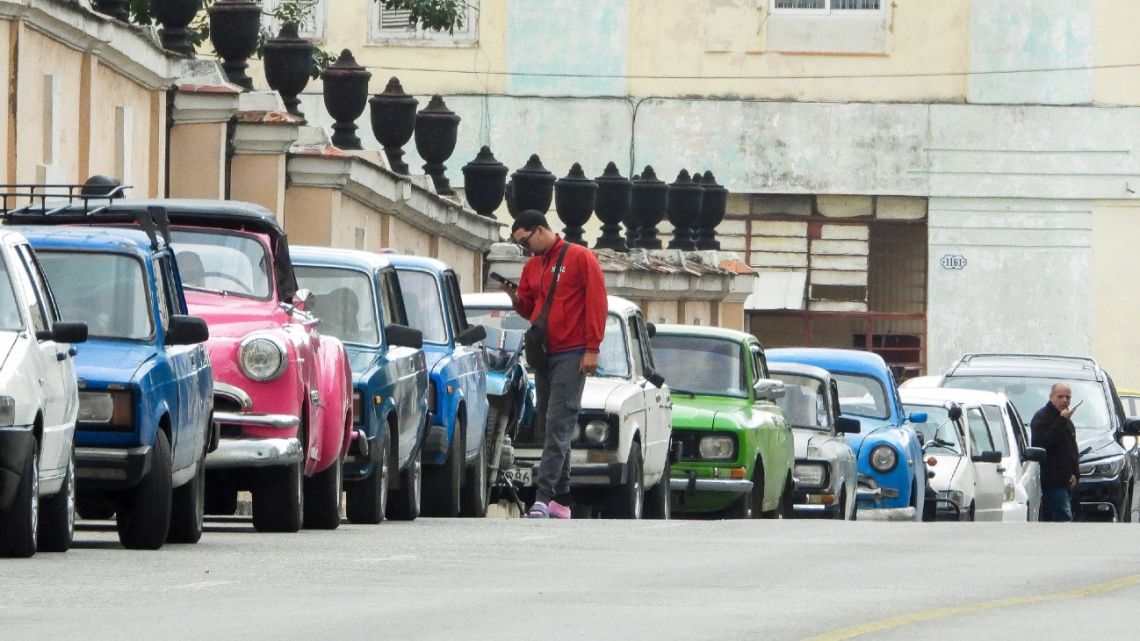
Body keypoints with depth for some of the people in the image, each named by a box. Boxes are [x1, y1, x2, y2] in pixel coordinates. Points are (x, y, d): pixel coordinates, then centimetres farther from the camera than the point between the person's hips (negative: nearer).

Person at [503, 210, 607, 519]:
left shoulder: (580, 258, -5)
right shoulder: (532, 265, 15)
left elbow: (597, 303, -8)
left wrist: (592, 348, -13)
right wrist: (513, 294, -1)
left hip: (571, 355, -8)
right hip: (543, 355, 8)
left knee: (558, 426, -14)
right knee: (547, 426, 7)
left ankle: (543, 496, -22)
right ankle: (561, 500, 11)